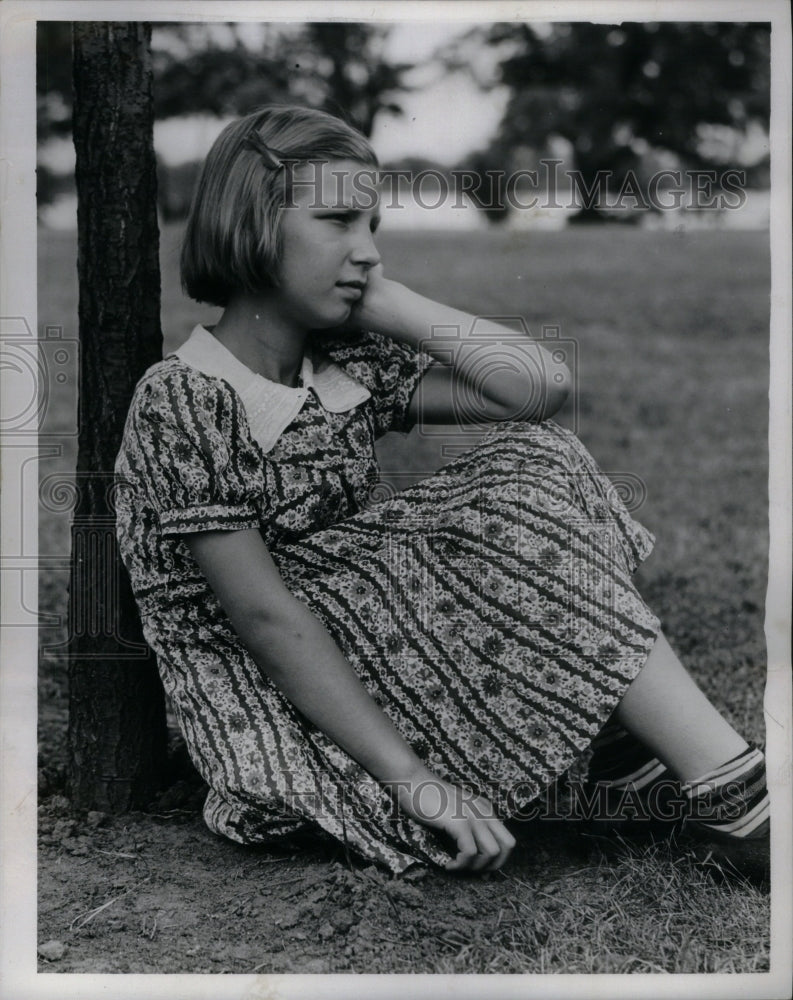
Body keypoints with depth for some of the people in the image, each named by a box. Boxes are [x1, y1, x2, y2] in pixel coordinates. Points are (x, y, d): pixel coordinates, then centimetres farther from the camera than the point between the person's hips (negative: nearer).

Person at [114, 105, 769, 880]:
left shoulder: (347, 365, 5)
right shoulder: (183, 400, -16)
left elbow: (544, 388, -4)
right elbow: (263, 616, -22)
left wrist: (383, 301, -5)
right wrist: (413, 779, -26)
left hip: (366, 654, 8)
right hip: (280, 718, -8)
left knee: (532, 459, -4)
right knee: (514, 530, -23)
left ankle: (621, 736, -12)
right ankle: (729, 791, -19)